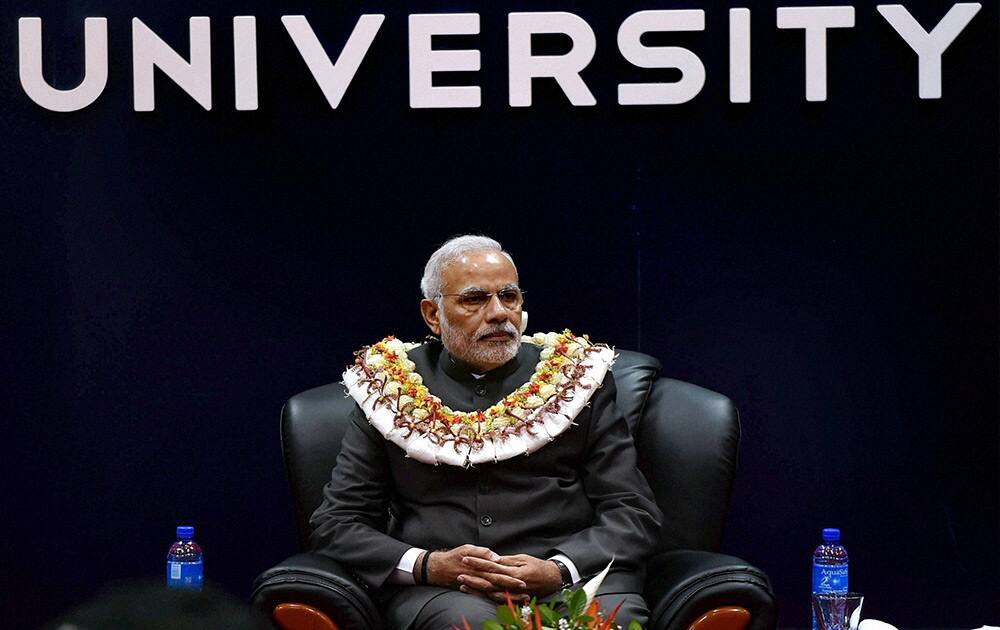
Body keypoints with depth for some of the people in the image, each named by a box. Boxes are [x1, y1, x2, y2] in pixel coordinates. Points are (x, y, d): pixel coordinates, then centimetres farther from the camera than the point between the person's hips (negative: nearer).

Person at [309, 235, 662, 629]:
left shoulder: (576, 379, 15)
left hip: (571, 579, 1)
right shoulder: (391, 390, 15)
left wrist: (560, 570, -12)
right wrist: (426, 565, -9)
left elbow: (634, 512, 9)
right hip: (436, 590, -1)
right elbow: (335, 525, 11)